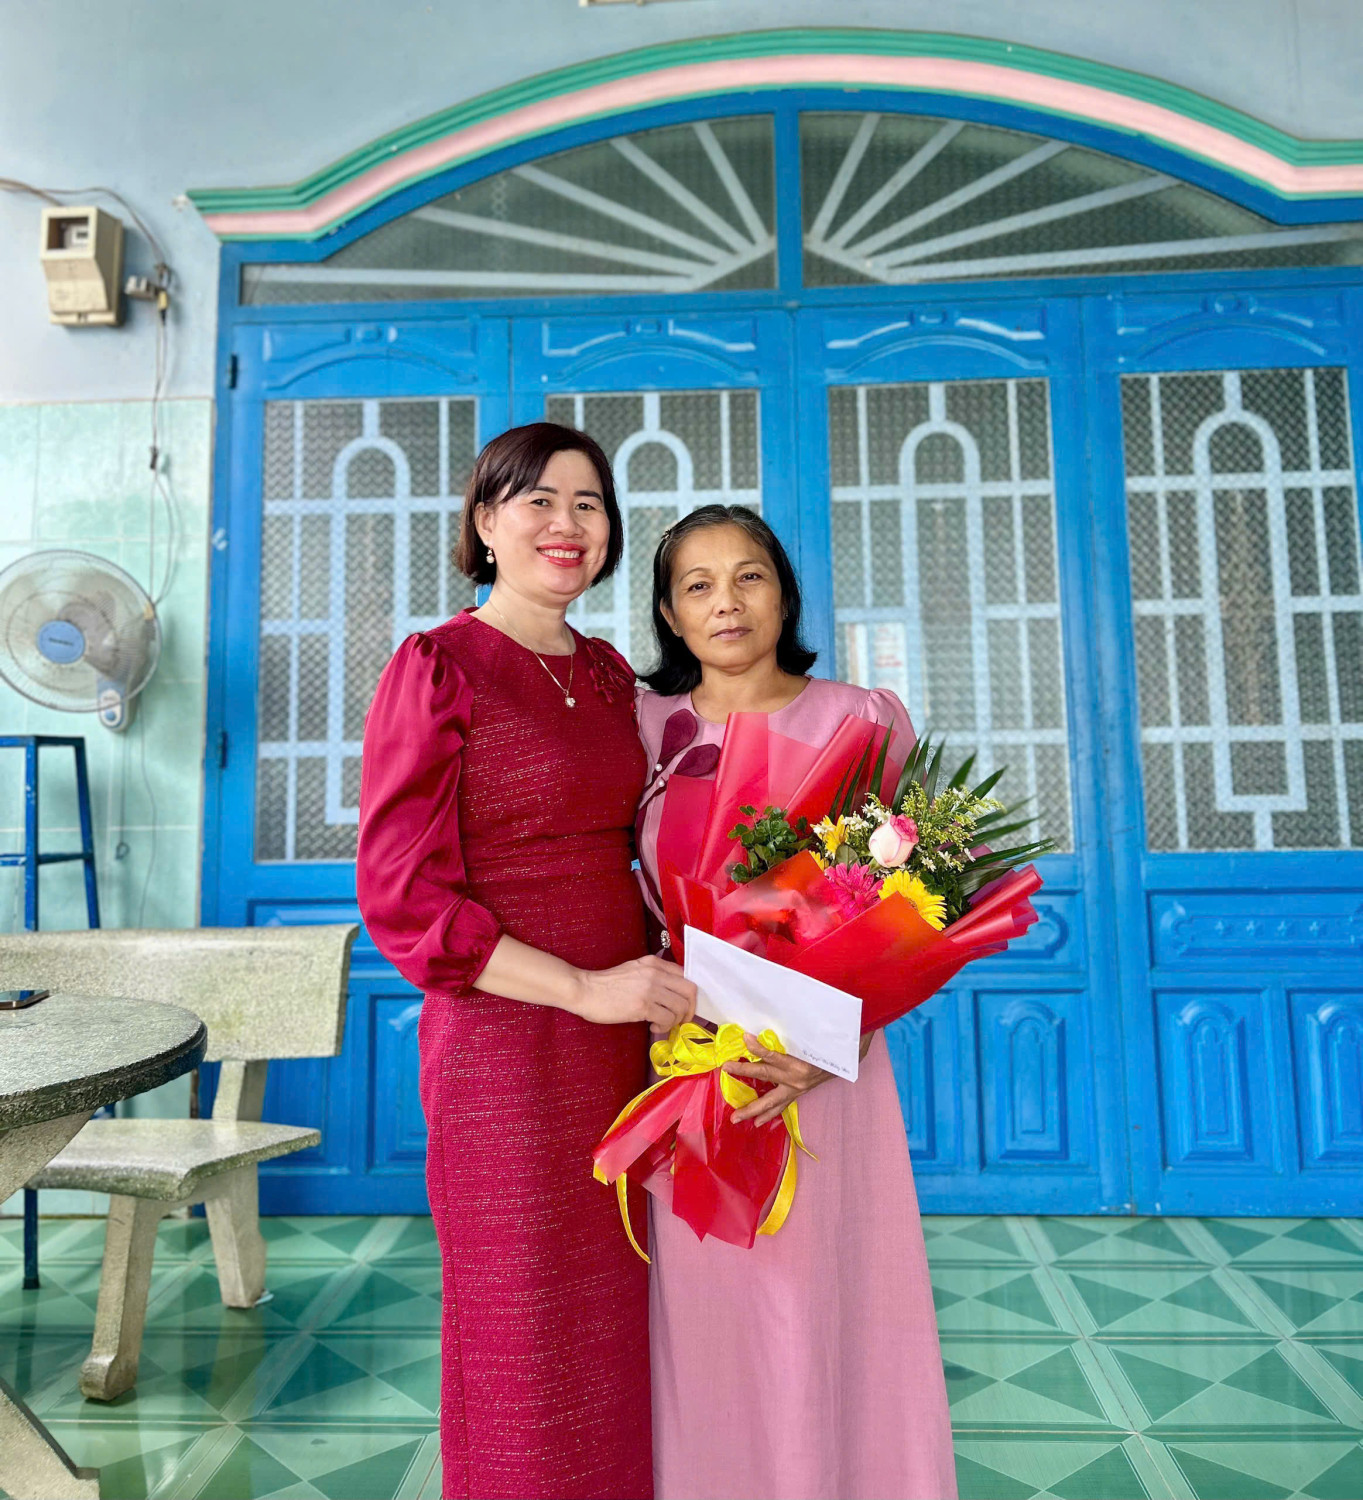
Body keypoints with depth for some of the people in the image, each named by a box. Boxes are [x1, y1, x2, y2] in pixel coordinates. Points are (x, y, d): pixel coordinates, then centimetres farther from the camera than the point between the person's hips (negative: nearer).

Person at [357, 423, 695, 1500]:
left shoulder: (609, 674, 11)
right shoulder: (435, 670, -9)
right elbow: (403, 901, -13)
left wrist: (670, 967, 4)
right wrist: (587, 988, -17)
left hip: (626, 1038, 6)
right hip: (507, 1047, -6)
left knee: (613, 1338, 18)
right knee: (525, 1363, 10)